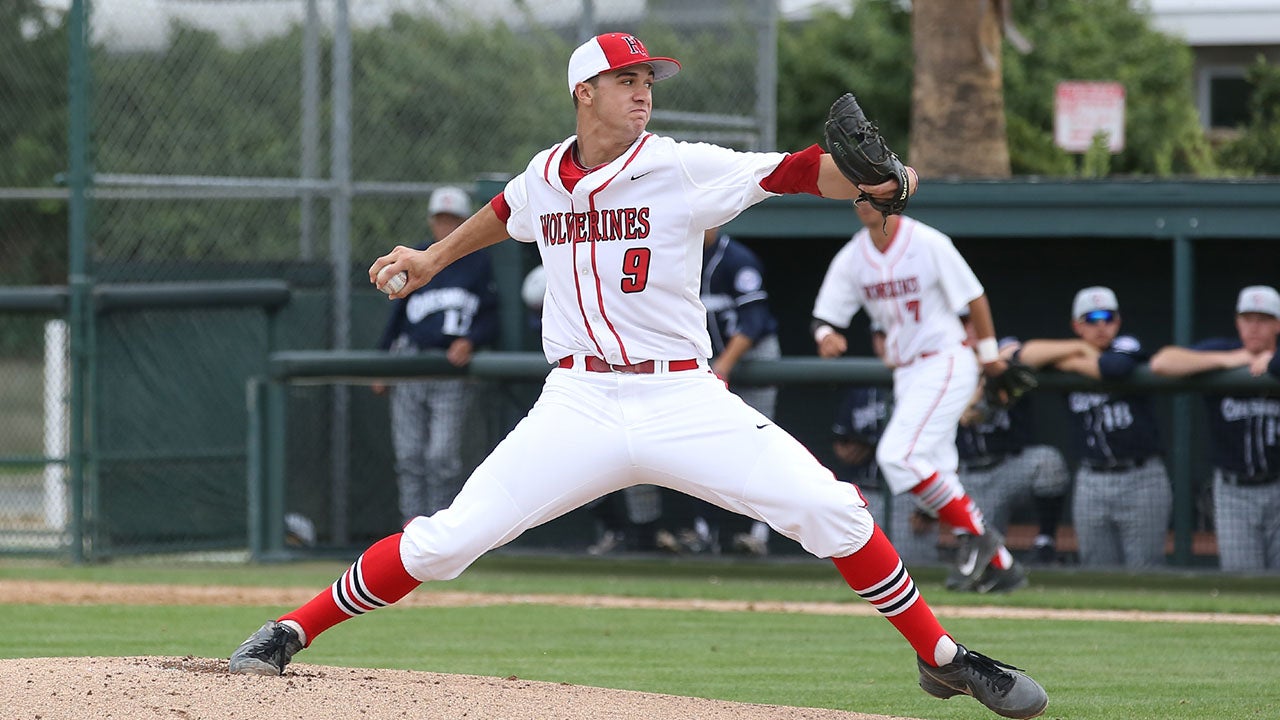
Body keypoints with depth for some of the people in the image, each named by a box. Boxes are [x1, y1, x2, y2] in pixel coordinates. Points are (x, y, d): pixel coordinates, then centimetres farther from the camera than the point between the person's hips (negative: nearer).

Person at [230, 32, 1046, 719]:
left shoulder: (683, 168, -5)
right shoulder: (544, 176, 7)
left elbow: (795, 170, -15)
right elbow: (506, 214, 31)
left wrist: (870, 179, -32)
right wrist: (434, 257, 35)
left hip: (682, 402, -2)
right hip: (578, 406, 2)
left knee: (831, 510, -16)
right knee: (445, 539, -9)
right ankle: (290, 634, 6)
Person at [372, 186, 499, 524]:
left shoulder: (478, 263, 6)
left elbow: (491, 319, 6)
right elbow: (397, 314, 16)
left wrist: (469, 342, -14)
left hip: (451, 372, -3)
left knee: (443, 456, -10)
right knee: (409, 455, -1)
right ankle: (413, 521, 3)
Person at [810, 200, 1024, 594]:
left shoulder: (929, 244, -13)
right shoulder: (852, 258, 3)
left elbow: (974, 298, -5)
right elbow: (824, 317, 2)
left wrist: (989, 354, 3)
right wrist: (826, 336, -21)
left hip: (945, 365, -7)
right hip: (905, 375, 7)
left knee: (898, 456, -22)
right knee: (933, 472, 7)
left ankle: (976, 532, -10)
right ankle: (998, 563, 16)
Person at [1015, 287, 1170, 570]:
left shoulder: (1126, 346, -1)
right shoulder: (1072, 351, 10)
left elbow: (1117, 367, -24)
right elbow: (1025, 354, -3)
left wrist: (1070, 362, -8)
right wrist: (1079, 348, -8)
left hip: (1141, 480, -4)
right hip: (1091, 480, 4)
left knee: (1144, 572, -6)